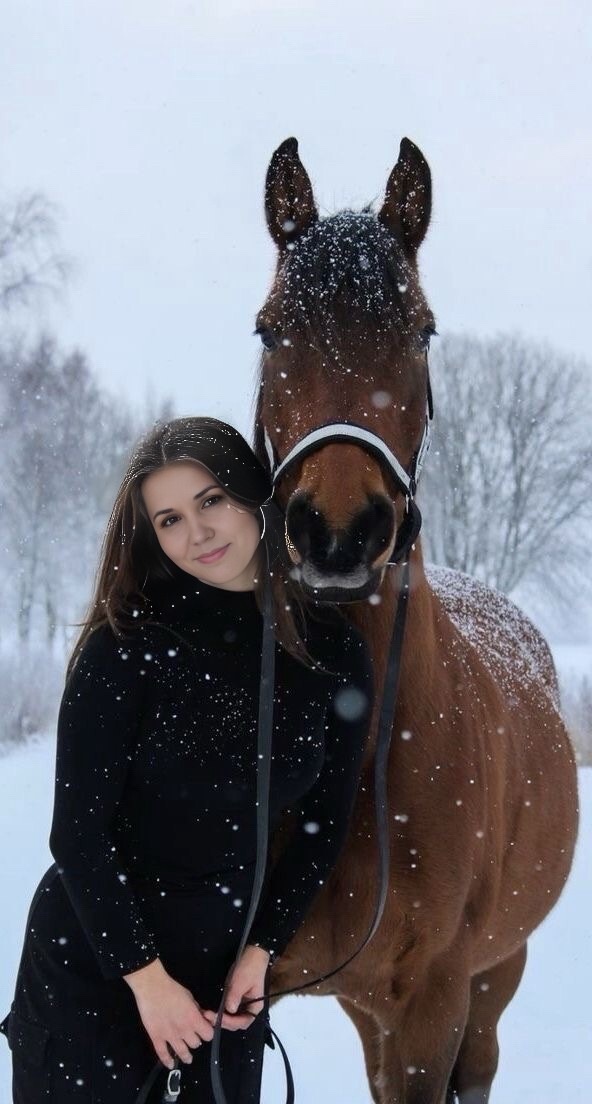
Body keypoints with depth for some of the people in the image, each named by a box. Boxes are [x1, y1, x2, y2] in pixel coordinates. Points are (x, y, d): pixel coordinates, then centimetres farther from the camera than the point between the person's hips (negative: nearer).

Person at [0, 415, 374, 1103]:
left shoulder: (336, 654, -2)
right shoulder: (126, 645, -13)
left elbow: (324, 823, 6)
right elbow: (79, 828, -13)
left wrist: (261, 951, -3)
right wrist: (146, 975, -14)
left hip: (229, 962, 3)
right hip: (91, 958, -3)